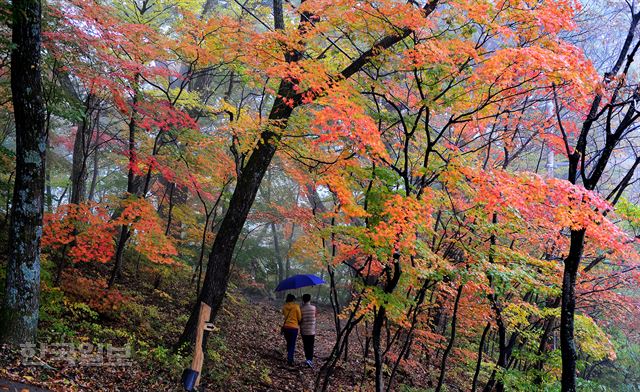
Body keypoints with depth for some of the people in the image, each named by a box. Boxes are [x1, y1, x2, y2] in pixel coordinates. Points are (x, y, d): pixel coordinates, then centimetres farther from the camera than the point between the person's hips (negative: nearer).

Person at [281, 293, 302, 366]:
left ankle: (289, 357, 28)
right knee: (292, 344, 2)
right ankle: (290, 360, -5)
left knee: (288, 343, 20)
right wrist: (299, 323, 19)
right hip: (294, 327, -4)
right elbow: (299, 318, -2)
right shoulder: (296, 306, -8)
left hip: (286, 327, 4)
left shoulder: (284, 307, 1)